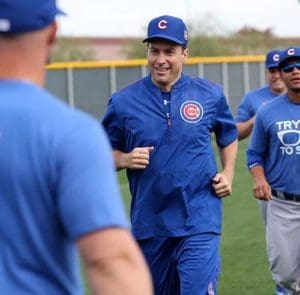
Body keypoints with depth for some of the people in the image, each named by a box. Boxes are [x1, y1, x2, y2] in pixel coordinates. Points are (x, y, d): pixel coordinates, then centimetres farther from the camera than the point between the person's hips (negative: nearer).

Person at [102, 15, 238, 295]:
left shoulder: (210, 95, 1)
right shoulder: (123, 101, -2)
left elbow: (229, 135, 18)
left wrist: (227, 173, 3)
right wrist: (125, 159, -13)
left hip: (199, 222, -2)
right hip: (149, 223, 2)